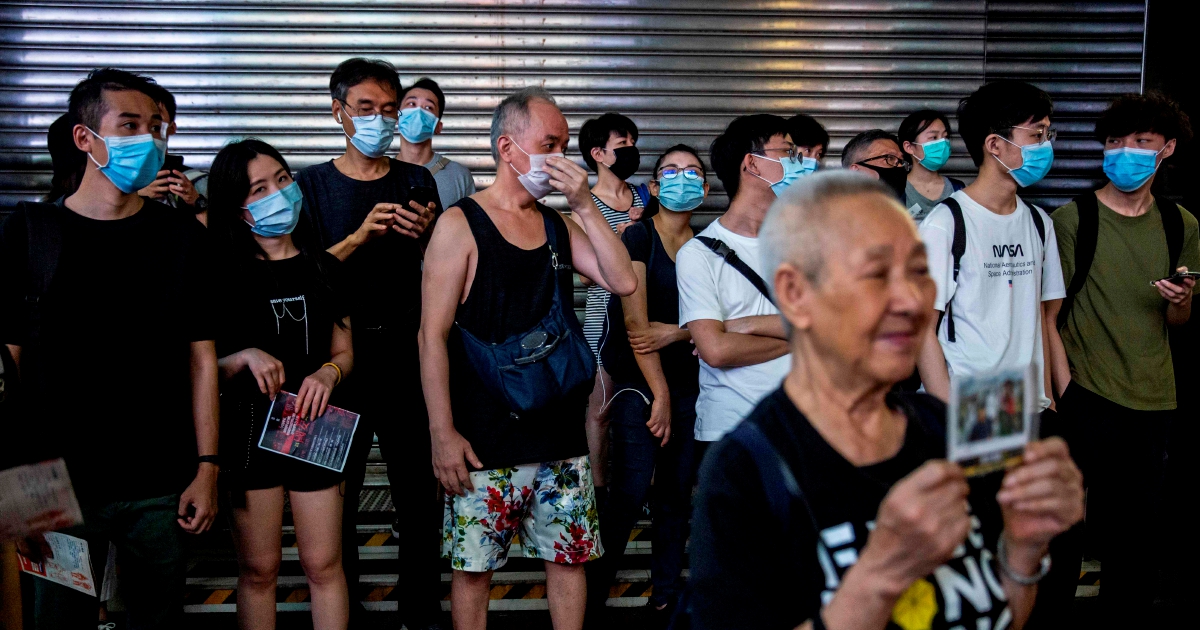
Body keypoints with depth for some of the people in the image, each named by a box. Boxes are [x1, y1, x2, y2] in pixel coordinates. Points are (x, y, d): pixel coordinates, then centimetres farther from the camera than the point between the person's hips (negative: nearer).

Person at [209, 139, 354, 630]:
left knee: (323, 565, 5)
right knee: (258, 570, 8)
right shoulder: (223, 275, -3)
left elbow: (344, 352, 10)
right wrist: (245, 357, -20)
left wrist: (327, 374, -11)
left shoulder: (323, 267, 6)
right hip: (249, 429, -2)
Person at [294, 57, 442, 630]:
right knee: (336, 492, 4)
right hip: (340, 352, -1)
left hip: (405, 351, 1)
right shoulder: (312, 184, 6)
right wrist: (359, 236, -19)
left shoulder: (416, 181, 10)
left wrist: (426, 236, -13)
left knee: (420, 486, 0)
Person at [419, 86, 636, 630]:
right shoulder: (460, 224, -6)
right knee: (472, 565, 5)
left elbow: (623, 282, 1)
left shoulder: (559, 226, 12)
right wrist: (442, 433, -13)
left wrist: (586, 204, -6)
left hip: (561, 432, 5)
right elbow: (433, 335, -9)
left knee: (569, 555, 13)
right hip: (486, 441, -5)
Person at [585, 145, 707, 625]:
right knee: (631, 492, -10)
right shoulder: (638, 236, -6)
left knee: (677, 492, 7)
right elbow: (635, 322, -12)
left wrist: (676, 333, -14)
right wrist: (660, 394, -12)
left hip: (685, 379, 5)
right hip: (636, 382, -5)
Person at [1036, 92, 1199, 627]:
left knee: (1139, 525, 12)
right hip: (1087, 400, -4)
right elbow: (1047, 315, -5)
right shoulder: (1071, 219, -5)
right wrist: (1065, 388, -14)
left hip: (1154, 402, 4)